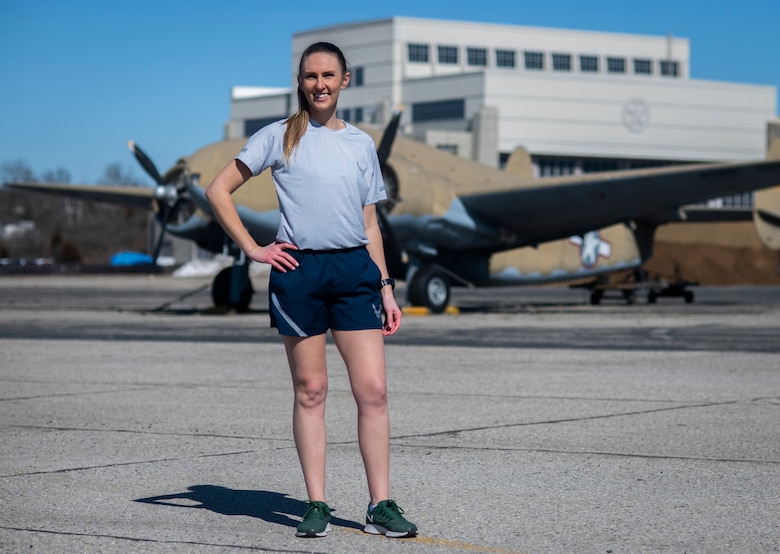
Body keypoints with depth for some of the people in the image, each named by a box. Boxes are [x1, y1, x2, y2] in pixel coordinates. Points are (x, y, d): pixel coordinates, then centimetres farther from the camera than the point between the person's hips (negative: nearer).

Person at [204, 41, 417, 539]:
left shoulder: (361, 144, 15)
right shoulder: (279, 137, 5)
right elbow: (219, 191, 3)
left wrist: (385, 286, 9)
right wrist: (253, 249, -4)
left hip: (355, 269, 2)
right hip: (299, 271, -2)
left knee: (374, 389, -5)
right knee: (310, 390, 2)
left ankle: (381, 505, -1)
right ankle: (317, 504, 8)